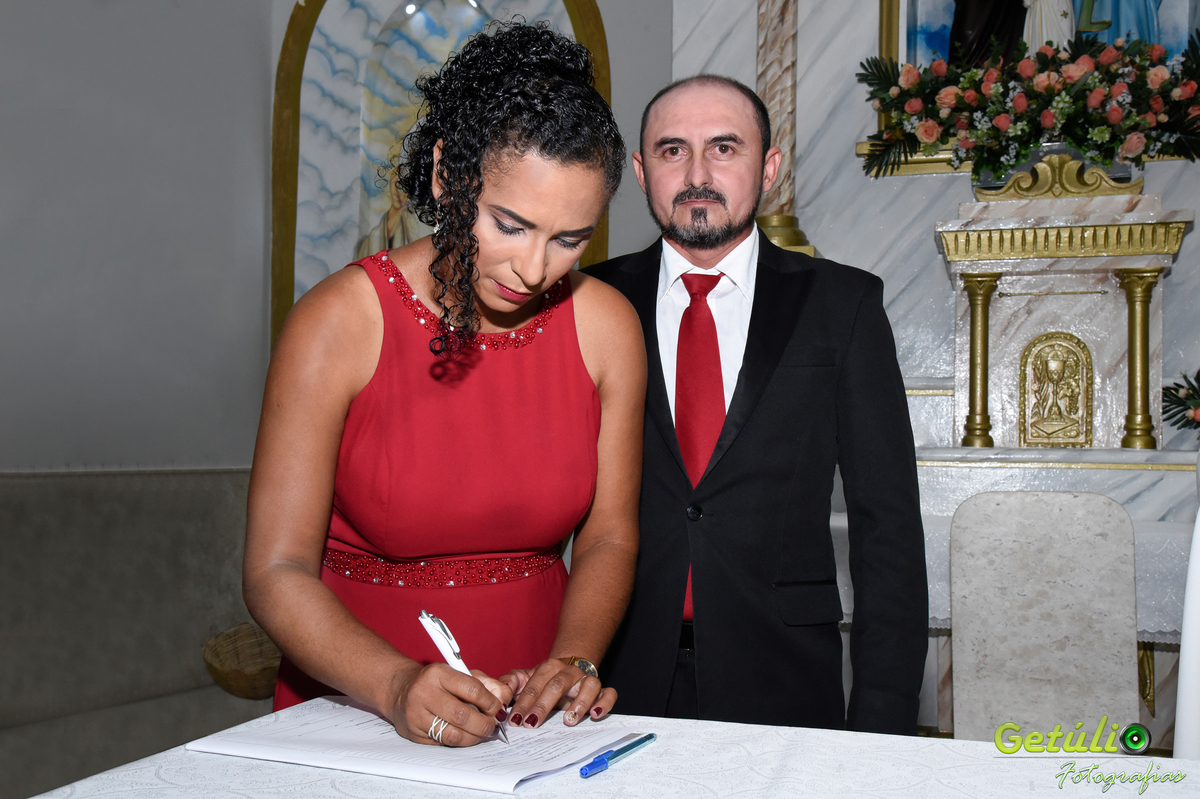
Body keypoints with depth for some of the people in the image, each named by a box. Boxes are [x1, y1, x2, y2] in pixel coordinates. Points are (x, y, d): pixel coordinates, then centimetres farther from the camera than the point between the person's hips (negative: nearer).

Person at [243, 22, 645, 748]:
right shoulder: (340, 322, -10)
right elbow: (277, 571, -10)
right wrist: (397, 687, -24)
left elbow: (608, 536, 6)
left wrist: (573, 663, -11)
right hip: (353, 702, -2)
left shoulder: (608, 326, -1)